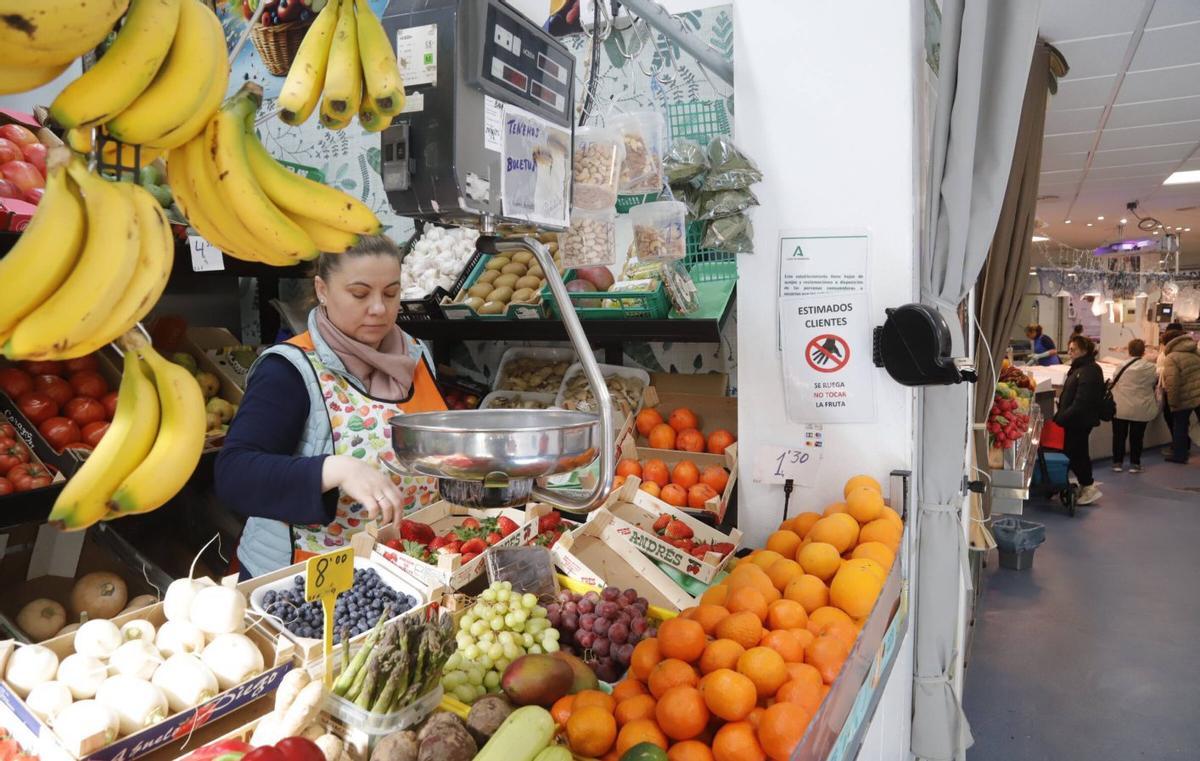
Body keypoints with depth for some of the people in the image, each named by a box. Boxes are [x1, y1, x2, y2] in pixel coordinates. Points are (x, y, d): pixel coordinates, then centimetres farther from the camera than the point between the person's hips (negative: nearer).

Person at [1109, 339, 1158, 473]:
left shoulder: (1121, 366, -8)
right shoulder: (1151, 368, -7)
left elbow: (1113, 383, 3)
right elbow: (1155, 382, 10)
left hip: (1120, 408, 0)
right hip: (1141, 410, 0)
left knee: (1119, 436, 9)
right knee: (1136, 437, 10)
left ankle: (1117, 462, 14)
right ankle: (1135, 464, 16)